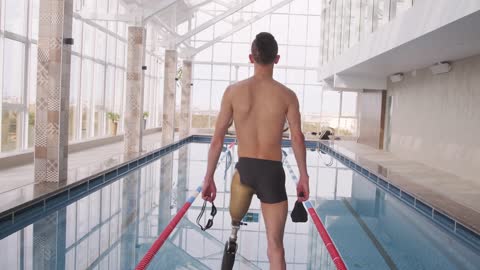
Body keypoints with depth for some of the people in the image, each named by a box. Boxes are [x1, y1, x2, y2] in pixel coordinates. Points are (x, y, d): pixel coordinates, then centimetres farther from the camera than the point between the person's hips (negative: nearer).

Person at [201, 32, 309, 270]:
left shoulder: (233, 91, 1)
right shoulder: (287, 95, -2)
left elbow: (217, 138, 1)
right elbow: (297, 138, -7)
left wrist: (209, 177, 6)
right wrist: (303, 177, 2)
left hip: (244, 169, 2)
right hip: (273, 172, -1)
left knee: (235, 217, 37)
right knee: (275, 246, 5)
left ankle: (233, 237, 16)